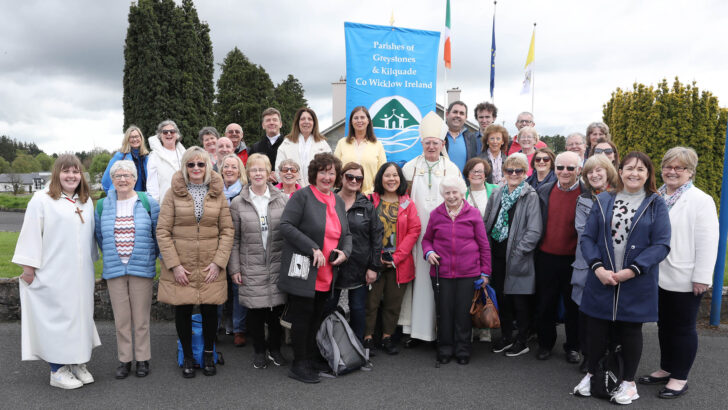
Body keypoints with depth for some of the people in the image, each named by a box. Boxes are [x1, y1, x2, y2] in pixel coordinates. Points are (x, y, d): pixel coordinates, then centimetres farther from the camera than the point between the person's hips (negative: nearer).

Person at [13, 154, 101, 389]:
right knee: (57, 317, -1)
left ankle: (78, 363, 22)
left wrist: (91, 260, 17)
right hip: (53, 275, -5)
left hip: (80, 275, 5)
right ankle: (58, 370, 10)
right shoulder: (42, 200, -6)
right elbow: (31, 234, -8)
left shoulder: (86, 202, 11)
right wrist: (28, 266, -10)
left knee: (80, 315, 10)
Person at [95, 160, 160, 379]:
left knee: (141, 318, 5)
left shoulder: (148, 204, -2)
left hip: (142, 270, -2)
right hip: (114, 271, 2)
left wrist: (154, 258, 5)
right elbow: (100, 237, 17)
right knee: (121, 318, 8)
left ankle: (143, 359, 18)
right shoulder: (102, 206, 6)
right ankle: (124, 359, 21)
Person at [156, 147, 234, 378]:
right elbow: (162, 231, -2)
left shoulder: (218, 194, 5)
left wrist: (219, 262, -6)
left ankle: (208, 354, 28)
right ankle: (187, 357, 26)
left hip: (210, 267, 1)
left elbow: (227, 231, 4)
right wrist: (174, 264, -9)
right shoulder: (174, 193, 0)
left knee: (210, 309, 6)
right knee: (183, 311, 6)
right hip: (180, 266, -1)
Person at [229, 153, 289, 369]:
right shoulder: (238, 203, 2)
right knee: (255, 309, 6)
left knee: (277, 308, 5)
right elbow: (234, 240, 3)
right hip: (251, 268, -1)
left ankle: (274, 348, 27)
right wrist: (234, 268, -1)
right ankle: (259, 351, 26)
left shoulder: (282, 199, 4)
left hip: (278, 266, 1)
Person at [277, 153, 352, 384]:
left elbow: (346, 234, 20)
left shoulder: (339, 202, 15)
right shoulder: (302, 196, -8)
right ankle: (299, 366, 13)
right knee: (303, 317, 1)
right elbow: (286, 226, -16)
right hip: (304, 271, -7)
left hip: (327, 275, 7)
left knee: (317, 317, 15)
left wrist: (344, 252, -2)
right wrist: (313, 248, -21)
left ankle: (312, 359, 30)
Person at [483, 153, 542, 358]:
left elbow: (534, 232, -13)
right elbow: (487, 222, 13)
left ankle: (522, 341, 22)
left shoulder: (531, 196, -9)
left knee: (519, 300, 5)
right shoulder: (497, 194, 8)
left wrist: (517, 252, -13)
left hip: (518, 259, -5)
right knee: (501, 297, 14)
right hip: (497, 255, 5)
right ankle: (506, 337, 31)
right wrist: (487, 248, 5)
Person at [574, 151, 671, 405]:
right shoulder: (603, 201, 5)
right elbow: (588, 237, 1)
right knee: (597, 328, 9)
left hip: (637, 283, -2)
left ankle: (629, 382, 29)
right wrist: (598, 267, -13)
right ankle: (592, 374, 30)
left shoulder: (656, 205, -1)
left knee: (630, 330, 11)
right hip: (601, 280, 2)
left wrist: (632, 270, -18)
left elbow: (661, 245, -8)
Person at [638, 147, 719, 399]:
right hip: (659, 276, 6)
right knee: (664, 325, 17)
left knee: (683, 328, 8)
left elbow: (707, 243, -13)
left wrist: (701, 278, -16)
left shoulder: (700, 200, -9)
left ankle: (679, 378, 21)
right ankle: (666, 369, 33)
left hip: (684, 280, -6)